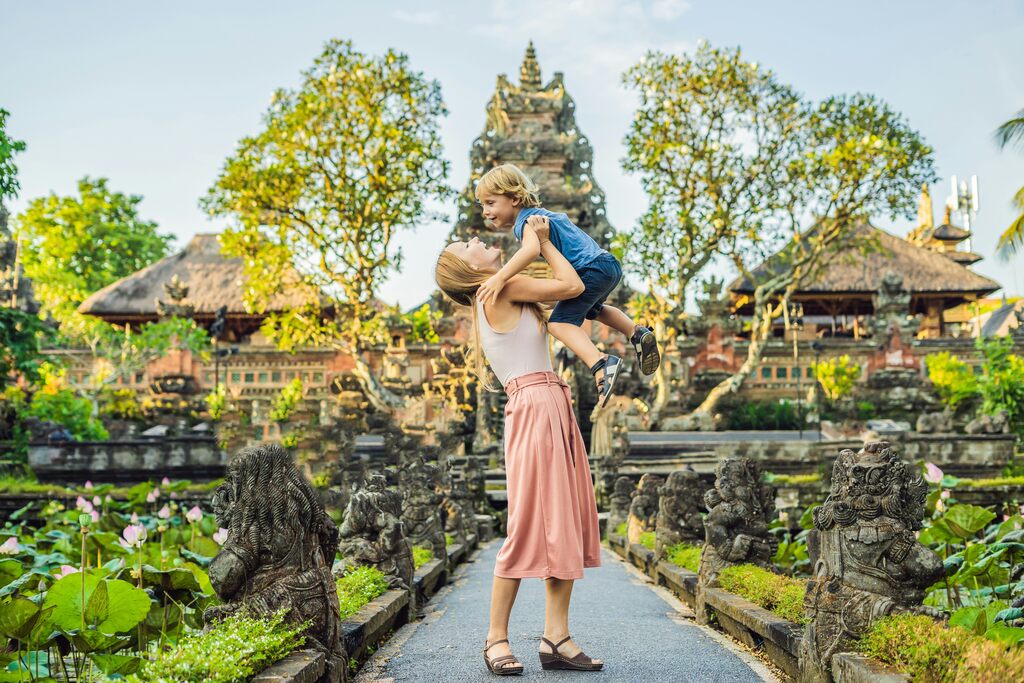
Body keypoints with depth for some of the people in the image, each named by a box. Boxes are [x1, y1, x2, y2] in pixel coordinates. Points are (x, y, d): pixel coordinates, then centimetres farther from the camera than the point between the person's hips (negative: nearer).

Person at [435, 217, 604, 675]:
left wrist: (537, 244, 27)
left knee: (565, 524, 4)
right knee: (529, 525, -8)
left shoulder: (498, 297, 23)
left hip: (555, 409, 9)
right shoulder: (501, 287, -3)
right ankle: (496, 637, 1)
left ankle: (556, 637, 4)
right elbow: (573, 286, -2)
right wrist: (541, 241, 10)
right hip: (534, 407, -9)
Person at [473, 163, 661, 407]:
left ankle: (601, 363, -36)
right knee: (592, 309, 37)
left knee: (559, 322, -19)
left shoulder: (524, 221, -9)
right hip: (609, 263, 10)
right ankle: (637, 334, 28)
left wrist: (499, 277, -35)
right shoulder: (540, 214, 21)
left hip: (593, 269, -10)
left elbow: (532, 249, -31)